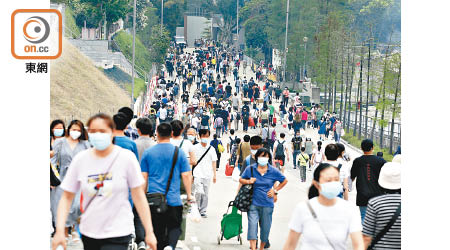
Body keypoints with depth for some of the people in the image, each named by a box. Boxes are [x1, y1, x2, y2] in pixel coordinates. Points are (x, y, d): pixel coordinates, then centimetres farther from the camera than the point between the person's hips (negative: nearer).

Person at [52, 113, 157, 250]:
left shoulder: (126, 158, -6)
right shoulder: (80, 159, 0)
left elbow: (138, 197, -3)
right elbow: (66, 197, 4)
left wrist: (149, 232, -5)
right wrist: (59, 231, -7)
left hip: (118, 234, -3)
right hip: (88, 233, 4)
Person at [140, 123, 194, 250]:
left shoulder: (148, 152, 3)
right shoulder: (179, 152, 0)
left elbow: (144, 176, 5)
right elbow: (186, 175, -2)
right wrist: (189, 195, 7)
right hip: (173, 199, -1)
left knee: (158, 230, 11)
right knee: (175, 227, 6)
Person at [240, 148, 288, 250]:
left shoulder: (273, 171, 1)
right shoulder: (250, 169, 0)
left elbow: (284, 181, 15)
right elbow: (241, 180, 12)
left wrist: (275, 190, 6)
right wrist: (248, 181, -9)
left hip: (267, 204, 1)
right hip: (253, 203, -1)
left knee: (265, 227, 7)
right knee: (252, 224, -14)